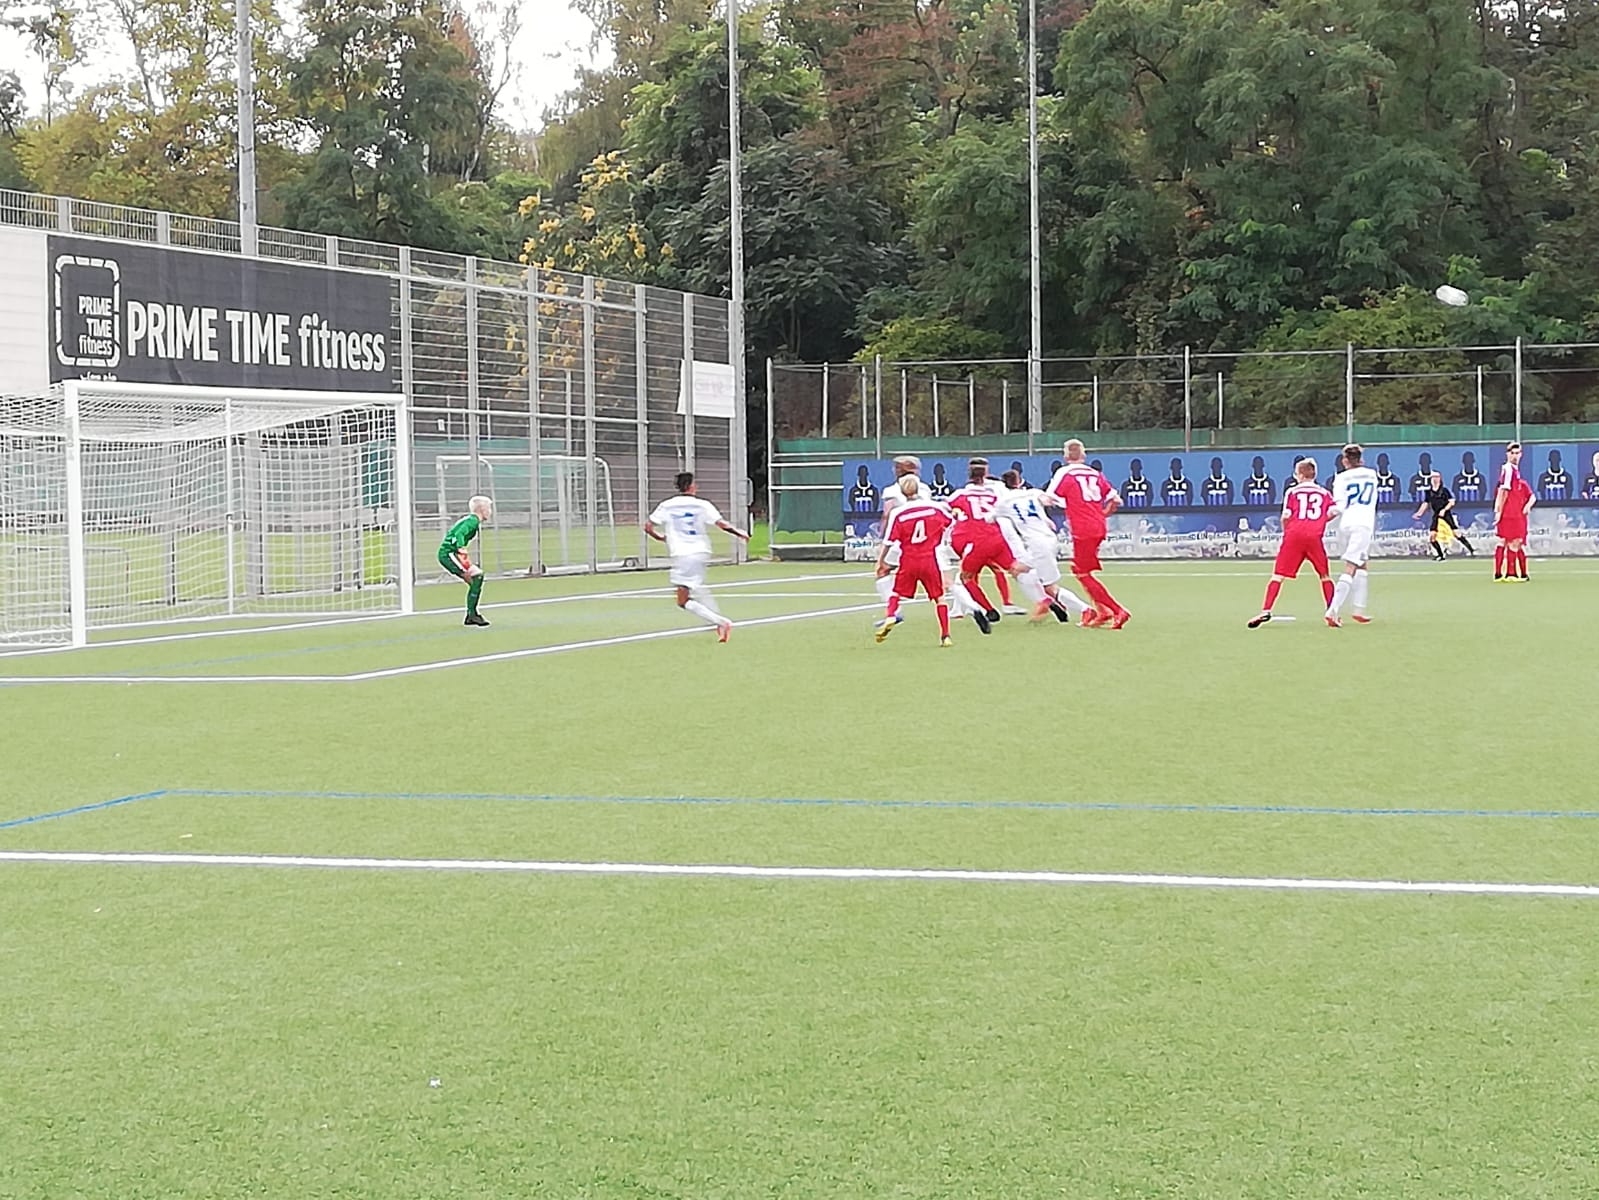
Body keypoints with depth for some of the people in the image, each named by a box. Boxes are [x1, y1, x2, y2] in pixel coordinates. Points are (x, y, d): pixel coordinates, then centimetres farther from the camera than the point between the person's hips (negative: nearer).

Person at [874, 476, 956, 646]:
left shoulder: (898, 514, -6)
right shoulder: (935, 507, -2)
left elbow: (888, 541, -4)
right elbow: (951, 520, 17)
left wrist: (881, 561, 8)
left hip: (908, 561, 0)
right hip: (930, 560, 0)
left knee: (896, 593, 17)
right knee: (939, 597, 11)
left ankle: (889, 616, -9)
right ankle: (945, 636, 7)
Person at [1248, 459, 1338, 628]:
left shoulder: (1292, 492, 10)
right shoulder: (1324, 493, 14)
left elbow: (1285, 516, 1)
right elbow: (1334, 511, -1)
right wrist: (1320, 520, 16)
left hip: (1294, 535, -1)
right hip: (1315, 536, 1)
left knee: (1278, 574, -1)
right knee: (1324, 575, 16)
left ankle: (1265, 611, -12)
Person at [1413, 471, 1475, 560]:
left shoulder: (1444, 490, -4)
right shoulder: (1428, 492, 6)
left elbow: (1452, 502, -5)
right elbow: (1425, 504, 14)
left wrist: (1444, 510, -17)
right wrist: (1419, 513, 1)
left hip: (1446, 513, -4)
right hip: (1436, 515, 4)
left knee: (1456, 532, -12)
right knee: (1431, 536, -8)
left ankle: (1471, 549, -4)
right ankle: (1440, 555, 4)